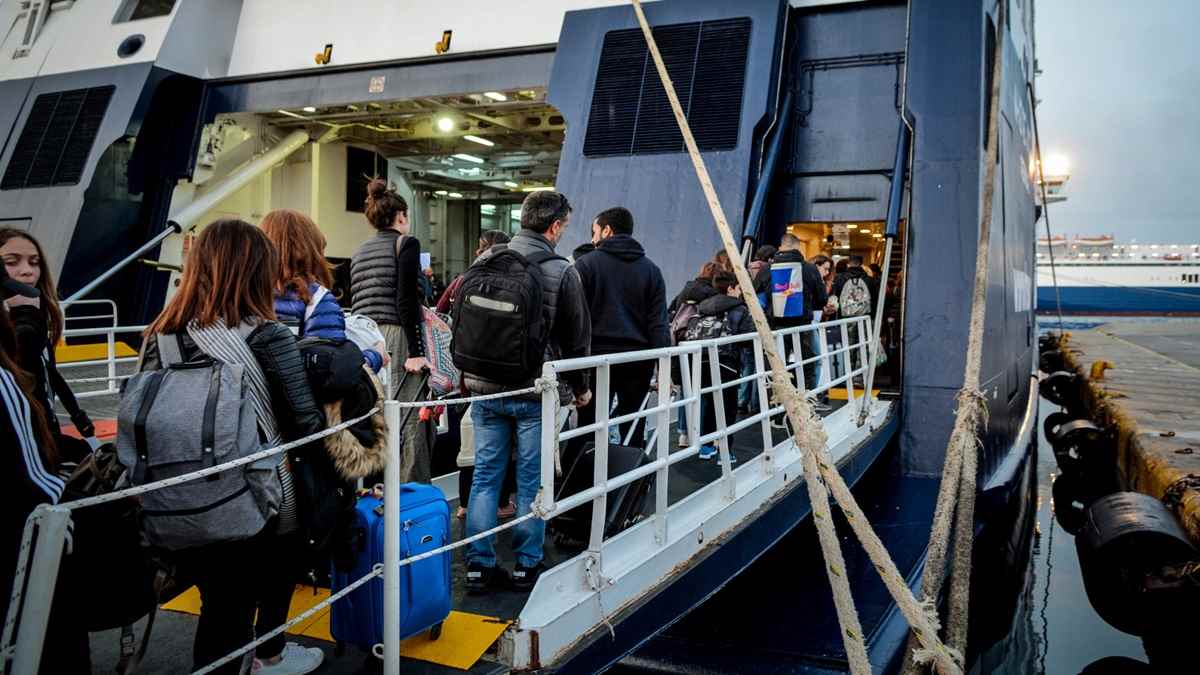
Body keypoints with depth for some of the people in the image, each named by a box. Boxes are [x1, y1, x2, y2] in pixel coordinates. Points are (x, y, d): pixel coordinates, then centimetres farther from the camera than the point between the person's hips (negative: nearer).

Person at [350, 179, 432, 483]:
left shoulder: (359, 252, 18)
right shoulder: (406, 243, -3)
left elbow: (357, 302, 17)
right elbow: (406, 300, -13)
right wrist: (416, 352, -16)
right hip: (397, 338, -7)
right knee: (410, 423, -5)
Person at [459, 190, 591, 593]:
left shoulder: (485, 262, 3)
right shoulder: (562, 272, -9)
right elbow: (577, 338, -1)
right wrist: (580, 388, 13)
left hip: (486, 389, 4)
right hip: (536, 392, -4)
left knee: (485, 475, 10)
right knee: (532, 479, 7)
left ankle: (479, 565, 15)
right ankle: (527, 565, 16)